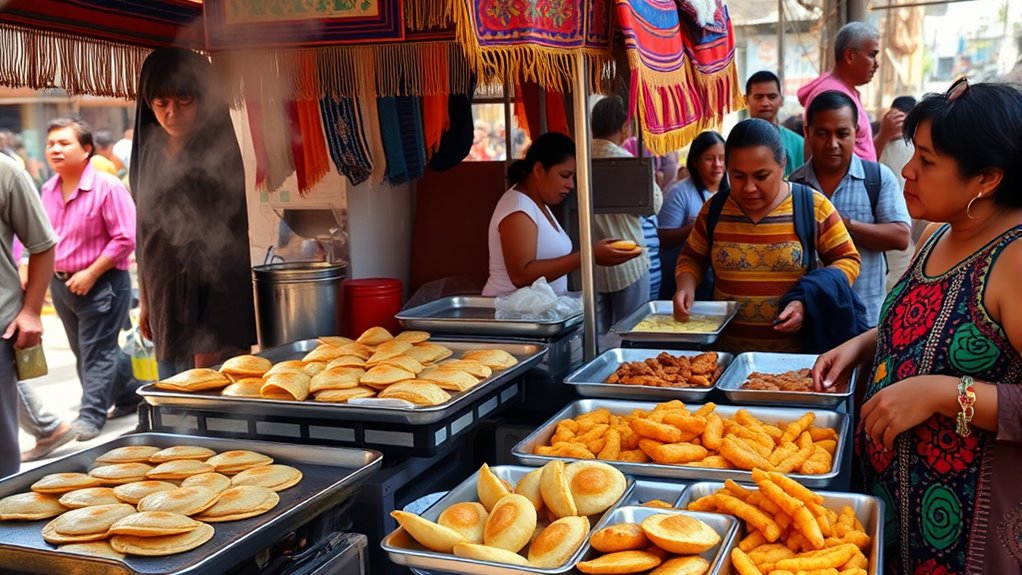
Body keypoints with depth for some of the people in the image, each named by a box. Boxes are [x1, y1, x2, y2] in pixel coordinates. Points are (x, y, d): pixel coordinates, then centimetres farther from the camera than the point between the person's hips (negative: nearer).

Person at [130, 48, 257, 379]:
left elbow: (227, 245, -14)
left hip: (205, 304, -7)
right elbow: (146, 232, 17)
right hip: (164, 301, 7)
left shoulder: (219, 155, -11)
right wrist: (145, 300, 16)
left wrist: (211, 337, -17)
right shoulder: (151, 152, 9)